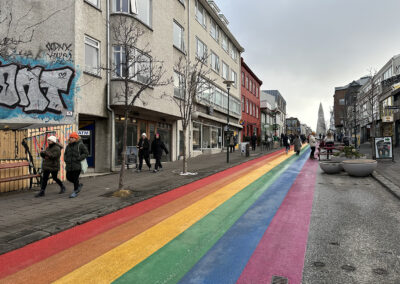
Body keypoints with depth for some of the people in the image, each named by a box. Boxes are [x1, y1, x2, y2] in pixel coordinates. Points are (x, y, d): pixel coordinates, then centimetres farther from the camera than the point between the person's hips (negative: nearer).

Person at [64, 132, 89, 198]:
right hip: (69, 165, 7)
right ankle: (79, 185, 33)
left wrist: (79, 159, -16)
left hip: (77, 165, -6)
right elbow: (65, 154, 25)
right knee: (69, 177, 10)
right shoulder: (68, 146, 13)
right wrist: (65, 159, 6)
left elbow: (86, 153, -7)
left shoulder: (80, 145, -5)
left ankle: (75, 192, 11)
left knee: (75, 178, -3)